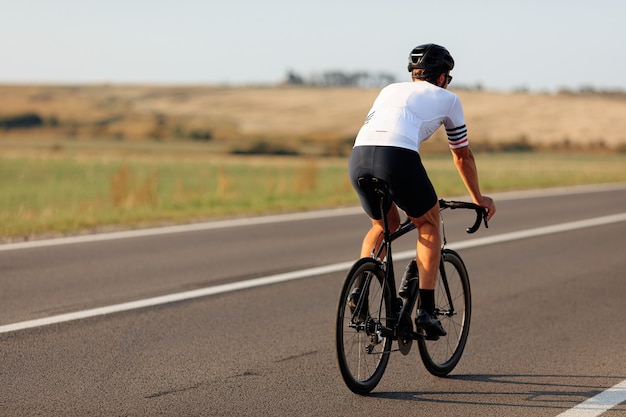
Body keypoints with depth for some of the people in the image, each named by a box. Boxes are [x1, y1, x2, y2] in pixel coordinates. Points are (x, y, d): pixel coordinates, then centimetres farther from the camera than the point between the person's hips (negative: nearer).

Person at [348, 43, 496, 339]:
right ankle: (426, 311, 11)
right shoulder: (447, 99, 25)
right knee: (428, 224, 19)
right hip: (398, 158, -4)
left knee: (386, 224, 29)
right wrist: (478, 199, 48)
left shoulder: (390, 90, 35)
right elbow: (462, 156, 34)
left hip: (358, 158, 4)